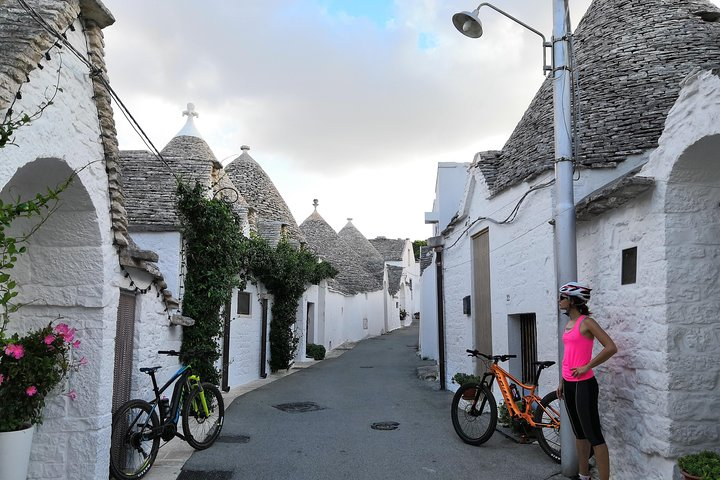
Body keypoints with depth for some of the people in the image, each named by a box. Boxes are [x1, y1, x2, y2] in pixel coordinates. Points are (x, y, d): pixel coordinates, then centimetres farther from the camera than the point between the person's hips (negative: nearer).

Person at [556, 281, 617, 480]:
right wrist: (562, 382, 19)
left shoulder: (586, 322, -12)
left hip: (584, 384, -9)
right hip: (569, 384, 9)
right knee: (579, 432, 17)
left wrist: (587, 366, -16)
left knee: (593, 435, -4)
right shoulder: (569, 324, 12)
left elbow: (611, 348, -19)